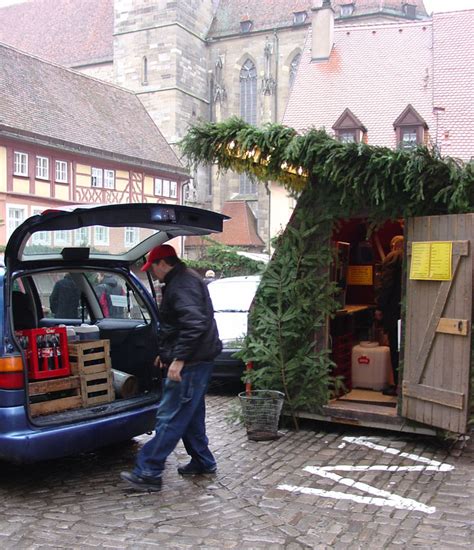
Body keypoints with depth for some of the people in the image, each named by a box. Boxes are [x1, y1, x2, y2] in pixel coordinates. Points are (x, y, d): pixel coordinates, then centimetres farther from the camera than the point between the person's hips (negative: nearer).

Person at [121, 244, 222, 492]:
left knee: (169, 417, -7)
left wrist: (179, 358, -28)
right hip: (196, 361, 11)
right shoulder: (182, 281, 19)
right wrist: (166, 353, 30)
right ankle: (202, 462, 29)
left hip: (190, 363, -11)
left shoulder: (182, 284, -16)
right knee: (190, 415, 19)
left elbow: (194, 324, -29)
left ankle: (148, 472, -3)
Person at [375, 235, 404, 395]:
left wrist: (380, 308, -8)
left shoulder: (392, 258, -6)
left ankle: (398, 386, 2)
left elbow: (386, 285, -12)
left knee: (396, 349, -1)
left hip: (395, 311, -6)